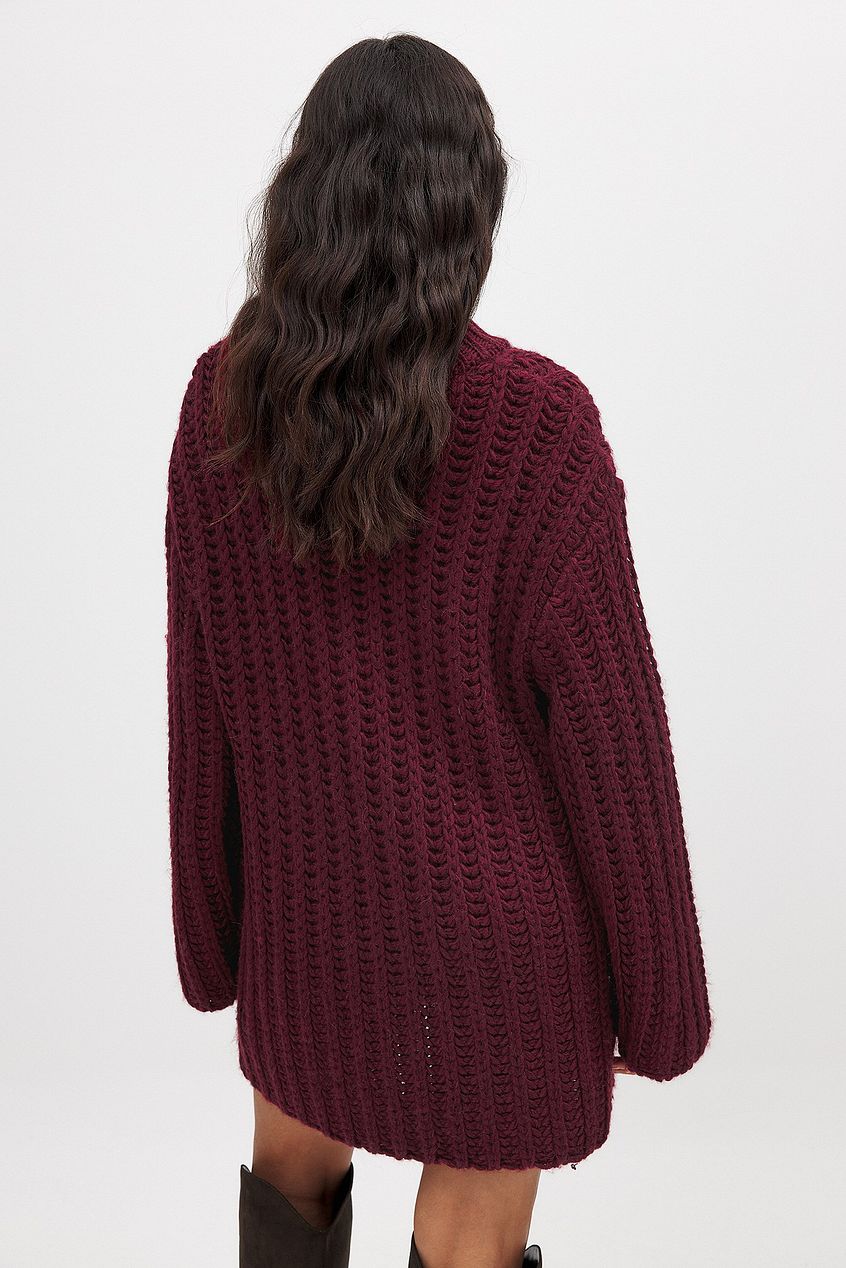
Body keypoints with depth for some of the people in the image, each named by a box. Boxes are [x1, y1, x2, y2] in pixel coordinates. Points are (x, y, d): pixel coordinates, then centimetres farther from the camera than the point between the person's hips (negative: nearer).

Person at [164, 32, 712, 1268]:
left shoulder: (224, 400, -11)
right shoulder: (537, 421, -22)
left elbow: (200, 687, -4)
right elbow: (605, 727, -17)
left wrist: (211, 923, 10)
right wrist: (657, 984, -4)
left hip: (313, 906, 4)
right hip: (502, 922, -3)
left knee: (293, 1159, 29)